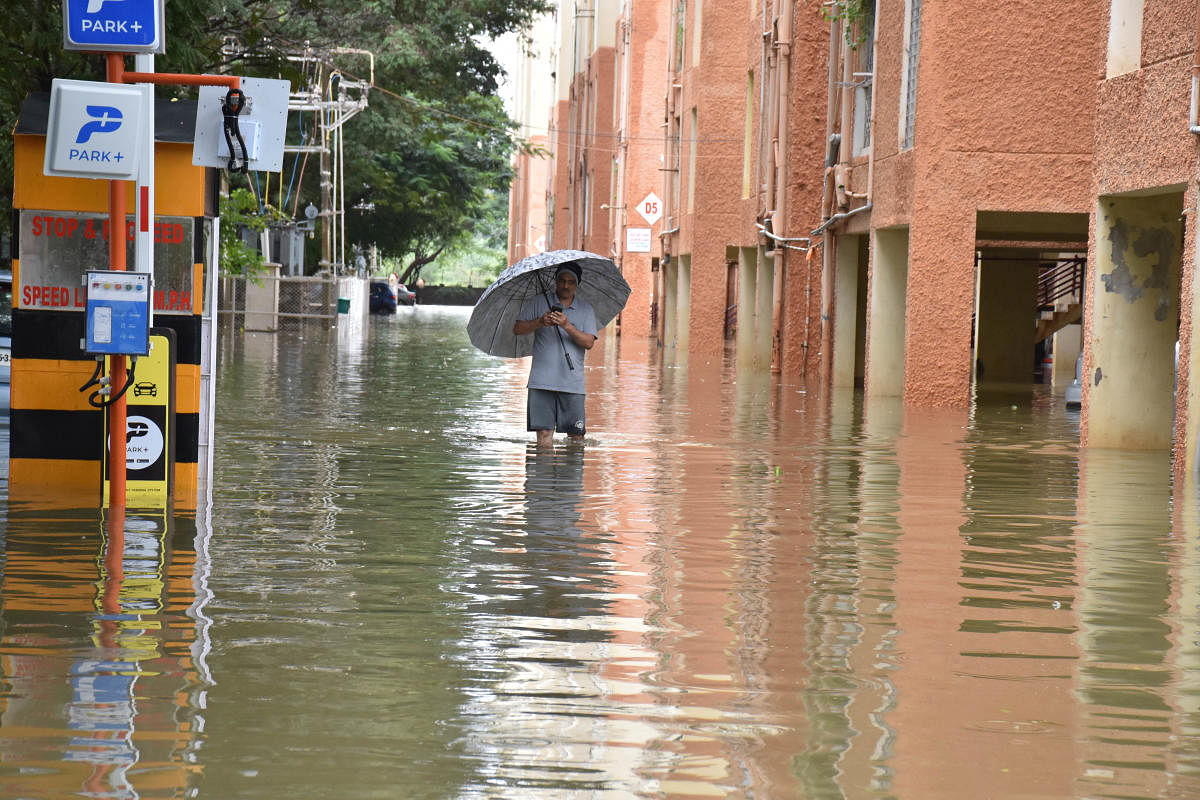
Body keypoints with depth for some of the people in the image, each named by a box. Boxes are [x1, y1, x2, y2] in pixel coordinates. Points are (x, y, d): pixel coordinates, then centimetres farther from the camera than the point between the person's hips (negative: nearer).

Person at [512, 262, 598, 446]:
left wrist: (567, 326, -16)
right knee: (544, 432, -6)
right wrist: (540, 322, -15)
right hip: (542, 380, -1)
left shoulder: (586, 309, 10)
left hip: (573, 382, 1)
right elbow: (517, 329, 2)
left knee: (576, 434, -1)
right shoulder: (537, 303, 9)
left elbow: (589, 343, -1)